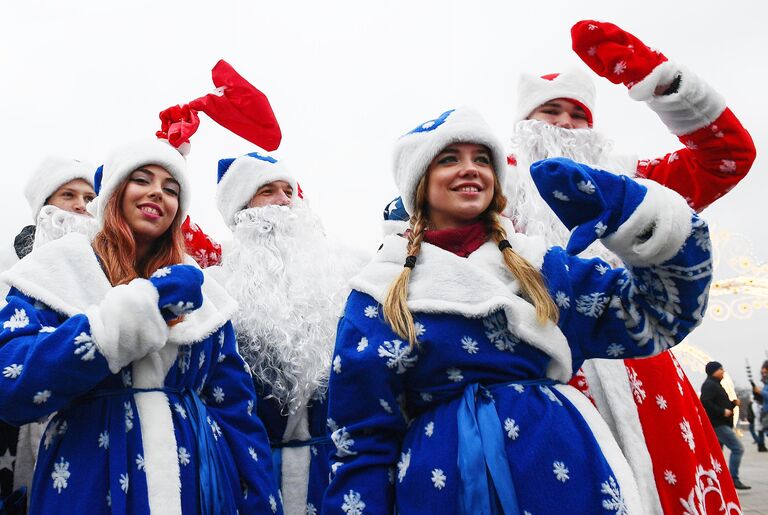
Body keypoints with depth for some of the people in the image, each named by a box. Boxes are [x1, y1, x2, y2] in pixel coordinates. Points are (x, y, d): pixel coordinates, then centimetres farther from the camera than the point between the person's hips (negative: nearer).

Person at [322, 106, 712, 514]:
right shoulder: (380, 290, 0)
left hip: (565, 471, 2)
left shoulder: (537, 265, 7)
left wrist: (635, 215, -7)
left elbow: (659, 316, 7)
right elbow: (364, 441, 0)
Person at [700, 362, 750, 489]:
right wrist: (722, 412, -23)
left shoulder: (715, 384, 22)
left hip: (720, 424, 11)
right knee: (738, 448, -12)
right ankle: (734, 479, -11)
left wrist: (733, 403, 10)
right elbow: (705, 402, -24)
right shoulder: (709, 384, -11)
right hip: (718, 424, -11)